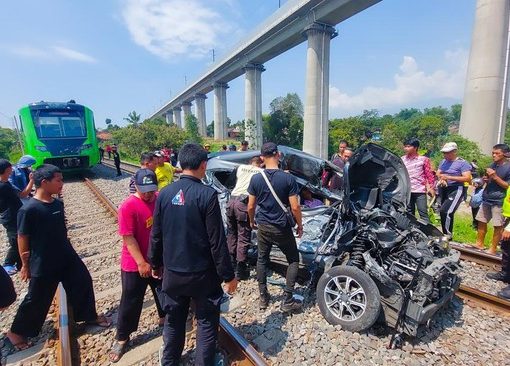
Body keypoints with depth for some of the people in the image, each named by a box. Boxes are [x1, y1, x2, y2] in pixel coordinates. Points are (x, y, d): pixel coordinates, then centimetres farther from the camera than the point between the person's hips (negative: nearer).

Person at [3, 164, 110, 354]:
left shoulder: (58, 204, 0)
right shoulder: (28, 209, -20)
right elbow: (23, 239, -12)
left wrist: (67, 251, 17)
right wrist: (25, 265, -5)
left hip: (67, 257, 6)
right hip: (43, 264, -6)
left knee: (83, 282, 13)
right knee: (37, 300, 10)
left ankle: (90, 315, 34)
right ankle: (16, 333, 37)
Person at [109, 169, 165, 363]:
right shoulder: (128, 206, -22)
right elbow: (128, 238, -20)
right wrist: (141, 263, -19)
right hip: (135, 264, -5)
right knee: (130, 302, 11)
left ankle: (164, 317, 48)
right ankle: (122, 338, 32)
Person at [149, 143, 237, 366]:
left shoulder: (165, 193, -5)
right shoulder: (207, 194, -20)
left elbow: (156, 235, 3)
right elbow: (217, 241, -18)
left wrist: (156, 263, 19)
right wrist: (228, 275, -8)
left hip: (172, 272, 5)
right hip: (202, 273, -5)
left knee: (173, 320, 24)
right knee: (207, 322, 16)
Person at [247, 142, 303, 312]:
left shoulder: (256, 178, -7)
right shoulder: (288, 178, -14)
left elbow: (251, 206, -1)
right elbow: (295, 207, -14)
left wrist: (252, 221, 17)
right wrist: (300, 225, 2)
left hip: (262, 227, 3)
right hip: (282, 228, -2)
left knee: (262, 260, 20)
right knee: (293, 260, 15)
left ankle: (263, 298, 29)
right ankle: (288, 301, 16)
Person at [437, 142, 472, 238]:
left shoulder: (462, 163, -9)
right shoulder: (443, 161, 11)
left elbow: (467, 178, -17)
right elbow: (438, 174, 12)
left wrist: (449, 177, -22)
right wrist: (441, 179, -11)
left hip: (456, 190, -7)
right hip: (444, 189, 7)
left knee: (445, 211, -20)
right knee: (448, 213, 13)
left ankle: (447, 234, -8)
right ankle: (447, 234, 23)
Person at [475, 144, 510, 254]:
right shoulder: (493, 164, 11)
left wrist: (495, 177, -20)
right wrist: (486, 179, 2)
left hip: (499, 201, -7)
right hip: (486, 198, 7)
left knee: (498, 226, 1)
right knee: (481, 221, 12)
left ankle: (493, 249, 10)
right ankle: (479, 244, 24)